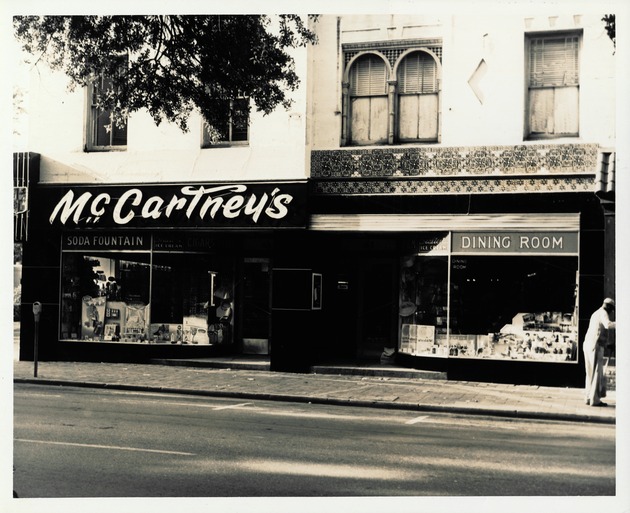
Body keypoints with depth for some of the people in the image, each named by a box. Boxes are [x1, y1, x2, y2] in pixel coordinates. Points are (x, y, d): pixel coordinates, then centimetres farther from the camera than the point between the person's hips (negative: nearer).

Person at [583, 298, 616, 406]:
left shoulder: (595, 313, 22)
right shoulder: (603, 313, -6)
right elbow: (608, 324, -27)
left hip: (588, 344, 9)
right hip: (596, 345, -9)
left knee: (591, 372, 11)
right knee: (597, 372, -7)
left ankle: (589, 397, 10)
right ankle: (594, 399, -9)